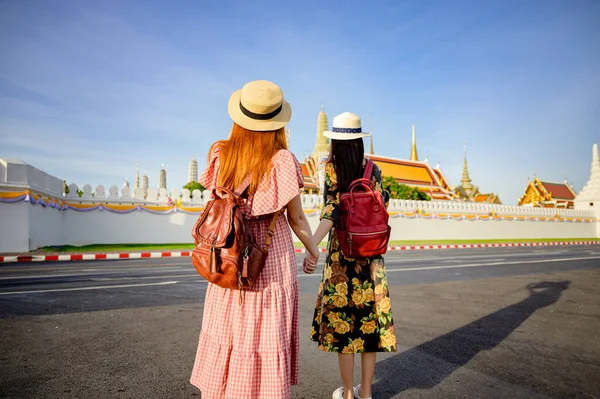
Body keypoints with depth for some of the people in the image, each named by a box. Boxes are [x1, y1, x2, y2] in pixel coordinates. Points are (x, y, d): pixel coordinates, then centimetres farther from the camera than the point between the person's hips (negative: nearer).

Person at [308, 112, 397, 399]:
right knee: (369, 315, 11)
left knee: (343, 316, 7)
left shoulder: (332, 168, -7)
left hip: (342, 252, -4)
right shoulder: (373, 169, 3)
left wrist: (311, 245, -24)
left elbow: (332, 213, -18)